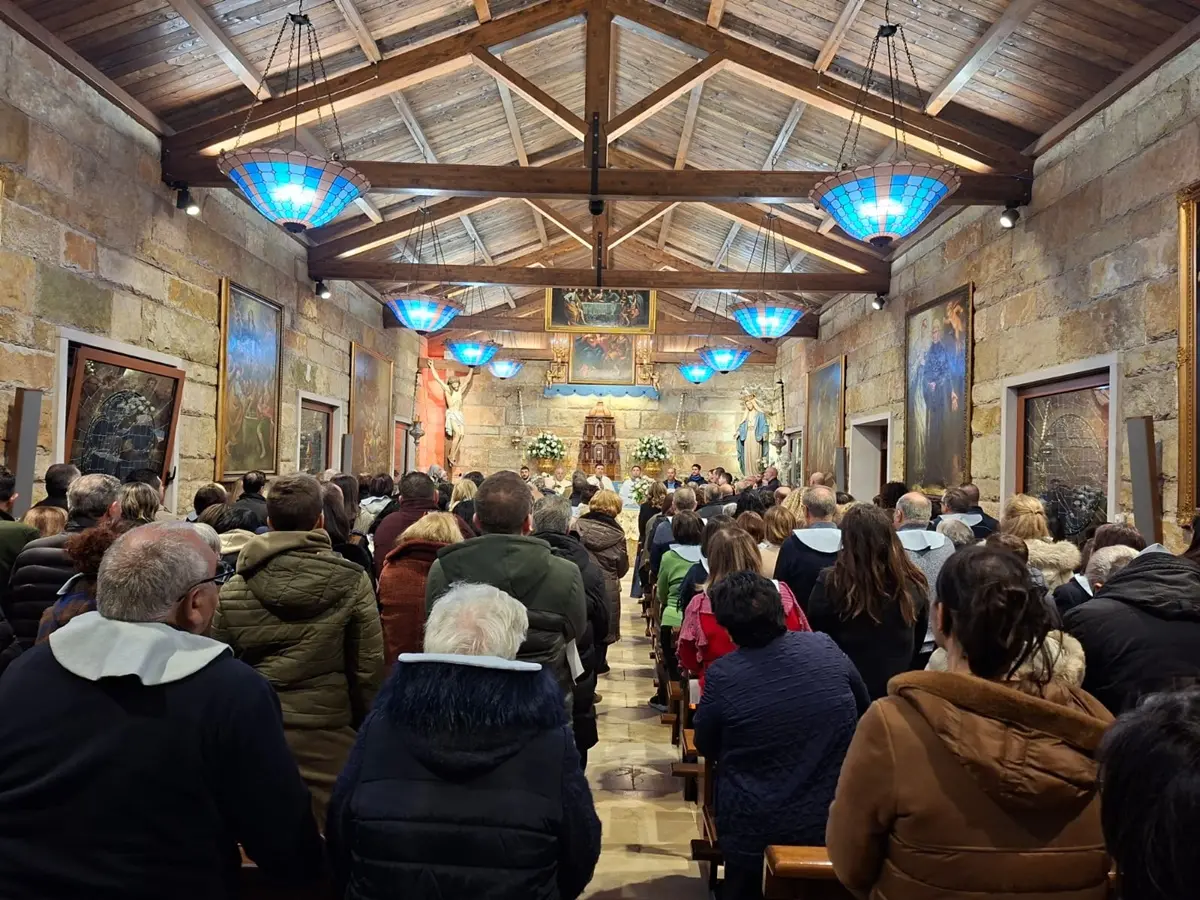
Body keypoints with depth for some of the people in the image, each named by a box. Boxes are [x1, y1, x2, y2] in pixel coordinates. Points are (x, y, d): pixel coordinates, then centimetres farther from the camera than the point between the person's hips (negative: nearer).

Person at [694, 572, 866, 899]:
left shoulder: (721, 675, -23)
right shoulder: (826, 648, -14)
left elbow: (706, 748, -6)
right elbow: (863, 710, 6)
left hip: (754, 832, -2)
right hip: (834, 822, 3)